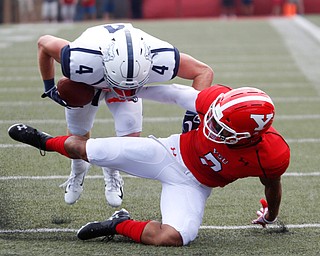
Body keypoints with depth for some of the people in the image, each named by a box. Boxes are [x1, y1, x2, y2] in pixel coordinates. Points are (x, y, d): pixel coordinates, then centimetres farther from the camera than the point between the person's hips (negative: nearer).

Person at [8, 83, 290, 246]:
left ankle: (121, 225, 1)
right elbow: (178, 94, -10)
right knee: (79, 148, 4)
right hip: (171, 152, 1)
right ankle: (47, 142, 40)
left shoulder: (272, 156, -32)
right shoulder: (220, 100, -31)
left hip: (192, 186, -1)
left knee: (168, 238, -30)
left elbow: (272, 185, -7)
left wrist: (270, 217, 15)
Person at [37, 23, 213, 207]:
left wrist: (193, 113, -40)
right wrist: (49, 86, -16)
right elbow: (44, 43, -28)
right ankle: (78, 171, 49)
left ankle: (112, 171, 24)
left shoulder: (161, 59, -44)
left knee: (132, 135, -11)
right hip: (85, 83, -1)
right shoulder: (81, 60, -48)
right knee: (78, 134, 13)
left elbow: (204, 72, -29)